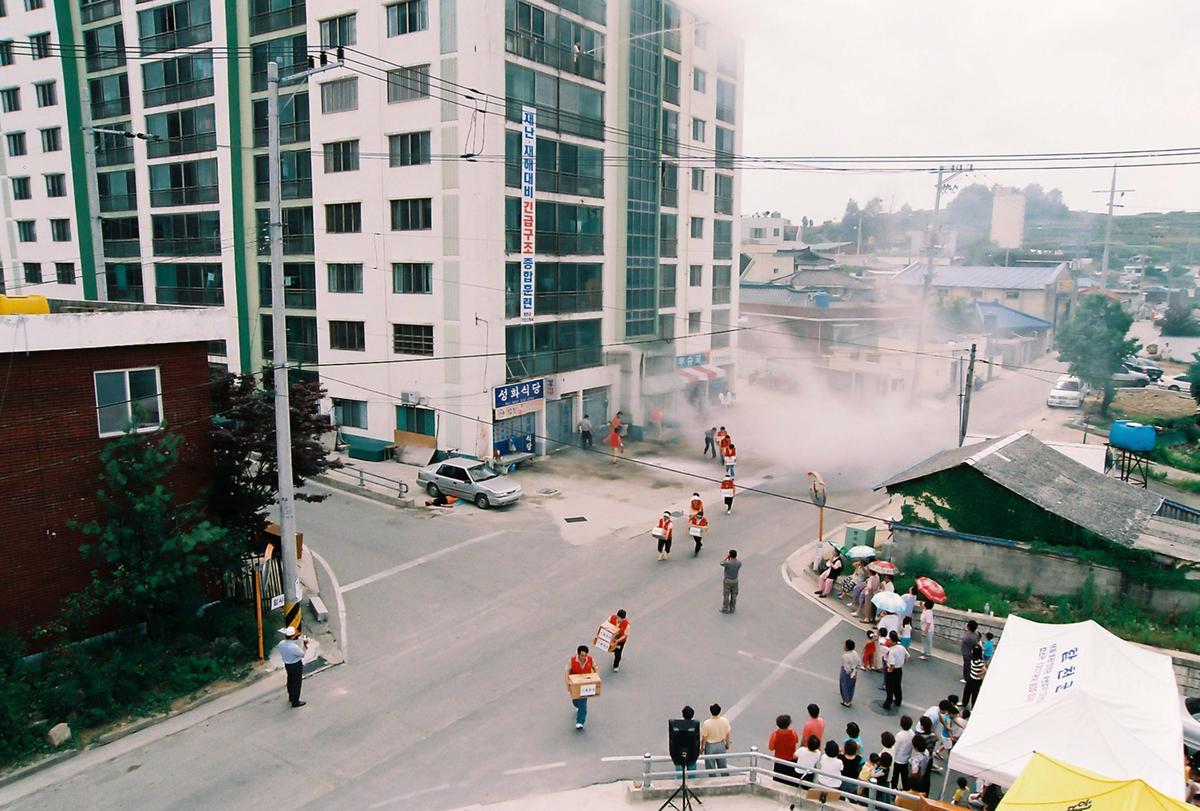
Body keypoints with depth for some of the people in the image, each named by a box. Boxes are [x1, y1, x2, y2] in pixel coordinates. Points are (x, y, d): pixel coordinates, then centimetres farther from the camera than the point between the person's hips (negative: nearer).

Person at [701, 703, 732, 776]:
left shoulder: (706, 723, -27)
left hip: (710, 746, -3)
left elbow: (704, 737, -15)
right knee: (723, 766, 22)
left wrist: (702, 747, 3)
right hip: (721, 745, 3)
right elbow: (728, 734, -3)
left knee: (711, 768, 15)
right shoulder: (725, 720, -18)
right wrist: (727, 744, 15)